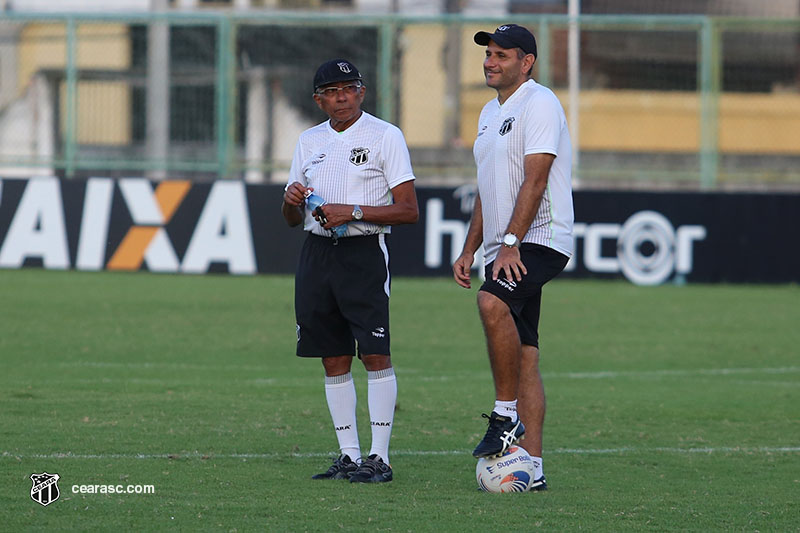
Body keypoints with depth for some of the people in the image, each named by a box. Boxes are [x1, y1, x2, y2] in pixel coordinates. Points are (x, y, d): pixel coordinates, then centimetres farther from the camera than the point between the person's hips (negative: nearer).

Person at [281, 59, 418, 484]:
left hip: (364, 252, -6)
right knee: (333, 358, 6)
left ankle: (379, 457, -10)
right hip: (316, 252, 6)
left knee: (375, 353, -11)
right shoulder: (309, 141, 16)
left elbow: (408, 210, -8)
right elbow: (291, 219, 20)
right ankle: (349, 456, 11)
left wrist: (353, 212, -18)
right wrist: (290, 200, -3)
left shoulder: (385, 136, -1)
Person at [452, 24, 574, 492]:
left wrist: (511, 243, -26)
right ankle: (531, 468, 4)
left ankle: (507, 415, -22)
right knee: (523, 355, 5)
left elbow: (535, 179, -19)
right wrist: (469, 250, 19)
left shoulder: (539, 104, -9)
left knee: (493, 302, -33)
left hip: (541, 239, -9)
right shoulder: (491, 112, 20)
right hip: (505, 249, 9)